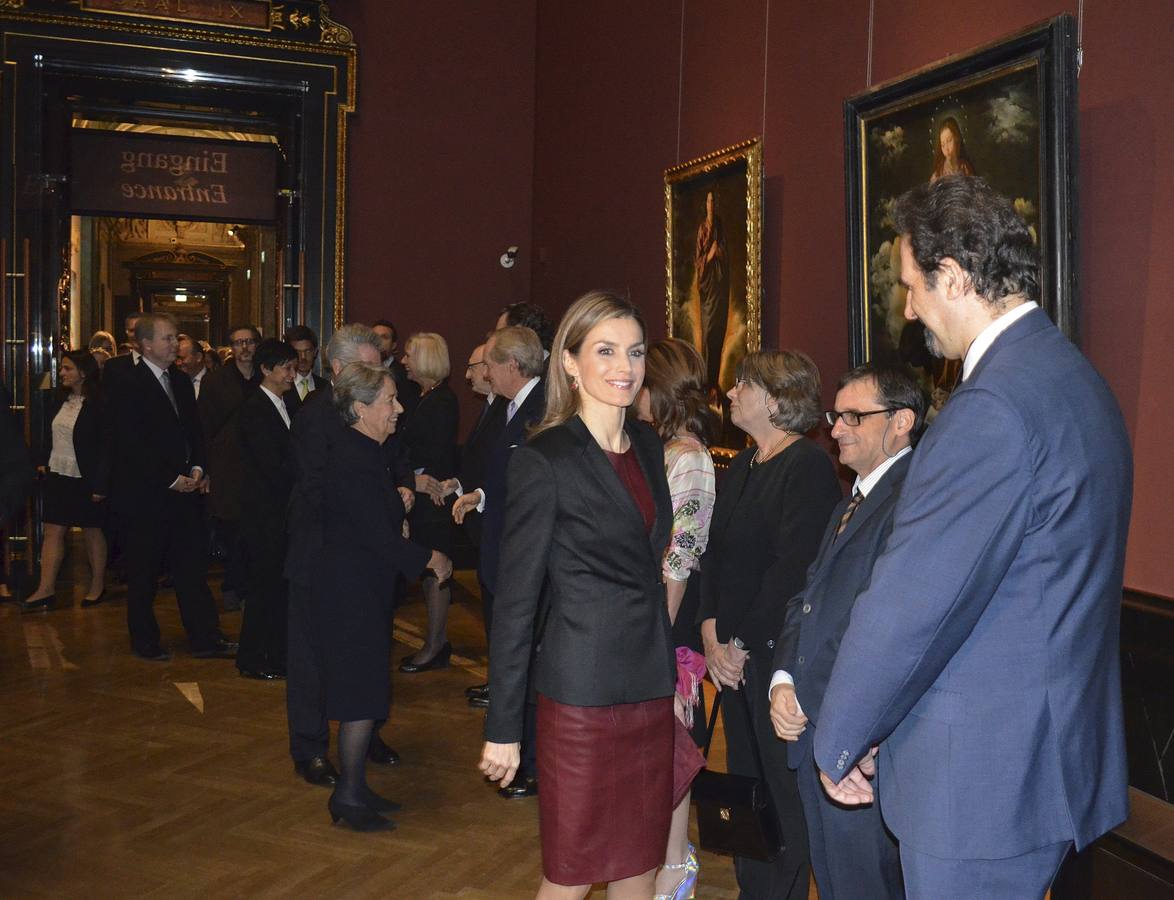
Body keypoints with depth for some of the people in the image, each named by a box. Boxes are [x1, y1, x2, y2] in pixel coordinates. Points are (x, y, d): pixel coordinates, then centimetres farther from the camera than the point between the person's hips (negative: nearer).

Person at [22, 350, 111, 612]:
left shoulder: (98, 404, -13)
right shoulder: (63, 400, 8)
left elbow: (107, 446, -15)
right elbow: (54, 436, 18)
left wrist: (100, 484, -17)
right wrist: (45, 462, 6)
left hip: (85, 480, -7)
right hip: (58, 475, 7)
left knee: (91, 531, 7)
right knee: (53, 531, 3)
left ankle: (98, 585, 21)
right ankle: (46, 590, 6)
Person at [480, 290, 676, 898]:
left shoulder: (647, 445, 8)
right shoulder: (543, 461, -13)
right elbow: (515, 600, -11)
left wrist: (671, 671, 14)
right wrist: (502, 727, -9)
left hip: (651, 683, 7)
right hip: (582, 690, -6)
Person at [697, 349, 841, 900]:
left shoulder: (808, 467, -14)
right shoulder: (741, 466, 13)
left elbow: (793, 569, -19)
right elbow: (714, 550, 11)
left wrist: (742, 642, -14)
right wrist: (711, 629, -2)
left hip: (778, 654, -8)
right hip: (734, 653, 8)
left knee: (783, 789, 4)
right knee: (746, 778, 15)